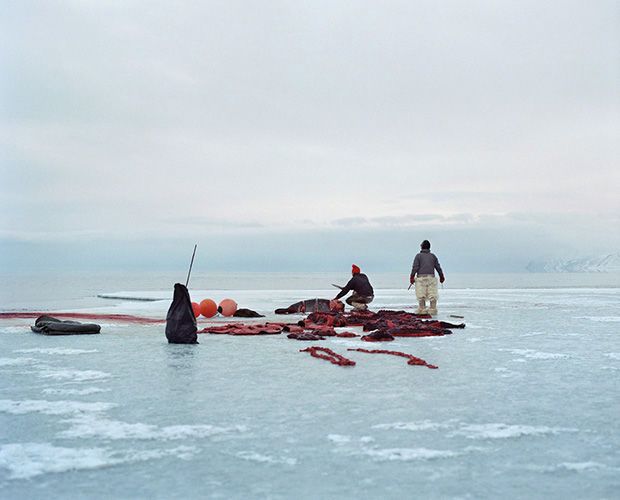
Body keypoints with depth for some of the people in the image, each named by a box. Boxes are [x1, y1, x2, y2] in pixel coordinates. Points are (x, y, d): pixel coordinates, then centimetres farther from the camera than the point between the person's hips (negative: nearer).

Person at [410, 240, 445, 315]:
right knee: (432, 294, 2)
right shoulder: (433, 256, 11)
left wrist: (412, 277, 1)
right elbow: (438, 267, 13)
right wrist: (441, 276, 24)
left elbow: (415, 267, -5)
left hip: (421, 277, -2)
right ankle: (433, 309, 0)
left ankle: (422, 309, 0)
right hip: (431, 277, 3)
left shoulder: (418, 256, 2)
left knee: (421, 295, 1)